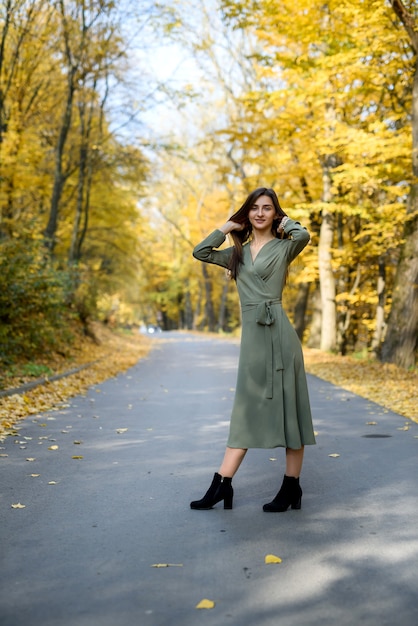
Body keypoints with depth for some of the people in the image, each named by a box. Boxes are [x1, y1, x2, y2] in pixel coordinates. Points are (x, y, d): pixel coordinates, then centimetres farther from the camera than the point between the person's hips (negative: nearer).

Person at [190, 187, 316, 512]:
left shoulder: (284, 247, 2)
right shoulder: (238, 253, 18)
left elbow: (304, 235, -20)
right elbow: (201, 252, 19)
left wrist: (286, 222, 1)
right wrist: (228, 227, 18)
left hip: (278, 333, -5)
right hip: (251, 336, 5)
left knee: (287, 406, 0)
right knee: (247, 408, 5)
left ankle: (292, 487, 8)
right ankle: (222, 483, 2)